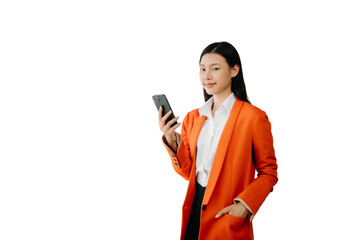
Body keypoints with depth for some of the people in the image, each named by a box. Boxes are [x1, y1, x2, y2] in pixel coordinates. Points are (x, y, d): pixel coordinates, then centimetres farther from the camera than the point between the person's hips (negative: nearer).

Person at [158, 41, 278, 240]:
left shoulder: (254, 117, -9)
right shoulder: (193, 118, 7)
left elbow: (268, 172, -5)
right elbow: (187, 171, 8)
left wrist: (244, 205, -17)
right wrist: (171, 141, -6)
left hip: (228, 215, -5)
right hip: (195, 209, 5)